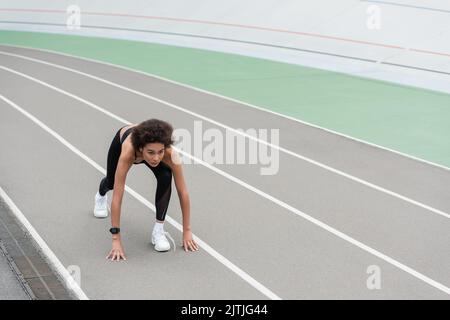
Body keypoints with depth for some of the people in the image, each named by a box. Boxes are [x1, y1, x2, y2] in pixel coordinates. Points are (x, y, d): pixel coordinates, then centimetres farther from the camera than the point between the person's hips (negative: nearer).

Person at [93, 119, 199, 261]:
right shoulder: (128, 152, -48)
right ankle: (101, 195, 65)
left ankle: (159, 230, -14)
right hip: (121, 139, 0)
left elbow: (183, 192, -33)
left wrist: (187, 231, -30)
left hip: (147, 144, 0)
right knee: (112, 181, 26)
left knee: (165, 177, -29)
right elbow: (117, 198, -44)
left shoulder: (170, 154, -44)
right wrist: (116, 240, -44)